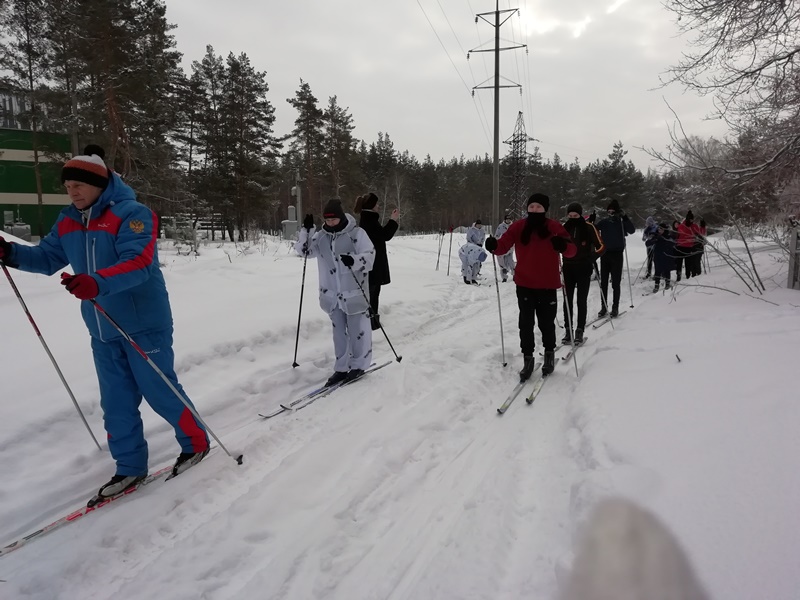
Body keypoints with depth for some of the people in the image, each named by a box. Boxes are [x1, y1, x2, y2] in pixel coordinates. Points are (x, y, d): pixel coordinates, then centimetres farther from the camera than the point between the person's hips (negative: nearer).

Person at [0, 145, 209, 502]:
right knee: (116, 402, 11)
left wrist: (98, 283, -43)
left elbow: (138, 264, -28)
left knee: (159, 391, 3)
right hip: (102, 331, 7)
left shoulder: (131, 214, -15)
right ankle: (130, 467, 25)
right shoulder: (68, 222, 8)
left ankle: (196, 443, 25)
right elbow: (47, 258, 14)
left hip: (144, 324, -7)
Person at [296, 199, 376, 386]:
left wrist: (354, 260, -35)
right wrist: (306, 229, -5)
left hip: (354, 292, -5)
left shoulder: (356, 233, -10)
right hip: (332, 293, 5)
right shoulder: (321, 236, 5)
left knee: (357, 330, 4)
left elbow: (369, 255, -15)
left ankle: (358, 365, 20)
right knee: (339, 331, 12)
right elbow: (303, 249, 9)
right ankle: (342, 367, 22)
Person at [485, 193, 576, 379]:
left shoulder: (555, 227, -4)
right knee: (526, 323, 5)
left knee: (546, 323, 9)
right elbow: (504, 245, -9)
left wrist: (563, 246, -30)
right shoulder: (518, 227, -1)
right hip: (524, 284, 1)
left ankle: (549, 354, 33)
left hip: (547, 285, -1)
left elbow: (571, 251, -7)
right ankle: (527, 359, 17)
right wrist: (494, 245, -33)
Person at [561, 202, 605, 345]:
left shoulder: (588, 227, -5)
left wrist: (591, 258, -16)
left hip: (584, 269, -3)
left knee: (581, 301, 1)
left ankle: (580, 331, 8)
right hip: (568, 268, 3)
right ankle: (568, 331, 11)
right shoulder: (564, 228, 3)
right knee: (567, 300, 4)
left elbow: (601, 246, -3)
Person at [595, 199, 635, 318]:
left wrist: (625, 218, -22)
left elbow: (632, 230, -13)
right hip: (605, 254, 2)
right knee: (603, 282, 4)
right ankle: (604, 307, 11)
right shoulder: (603, 222, 6)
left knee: (615, 283, 1)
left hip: (617, 255, -2)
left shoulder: (622, 223, 1)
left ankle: (615, 307, 9)